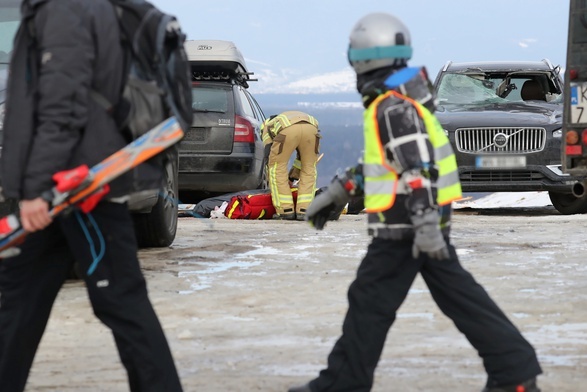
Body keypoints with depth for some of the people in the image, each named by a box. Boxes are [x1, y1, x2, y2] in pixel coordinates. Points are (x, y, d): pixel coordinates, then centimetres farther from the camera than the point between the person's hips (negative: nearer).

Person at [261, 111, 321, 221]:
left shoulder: (267, 123, 39)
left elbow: (269, 152, 31)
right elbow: (303, 156, 46)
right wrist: (292, 175, 54)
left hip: (287, 129, -3)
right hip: (311, 128, 3)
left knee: (277, 167, 16)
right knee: (309, 169, 22)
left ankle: (286, 210, 14)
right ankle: (304, 210, 16)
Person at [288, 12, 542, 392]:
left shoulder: (393, 107, -16)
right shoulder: (401, 101, 16)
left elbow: (417, 167, -25)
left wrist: (424, 223, -31)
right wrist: (337, 191, 27)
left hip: (405, 224, -10)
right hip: (425, 222, 10)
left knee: (370, 302, -1)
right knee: (460, 297, 9)